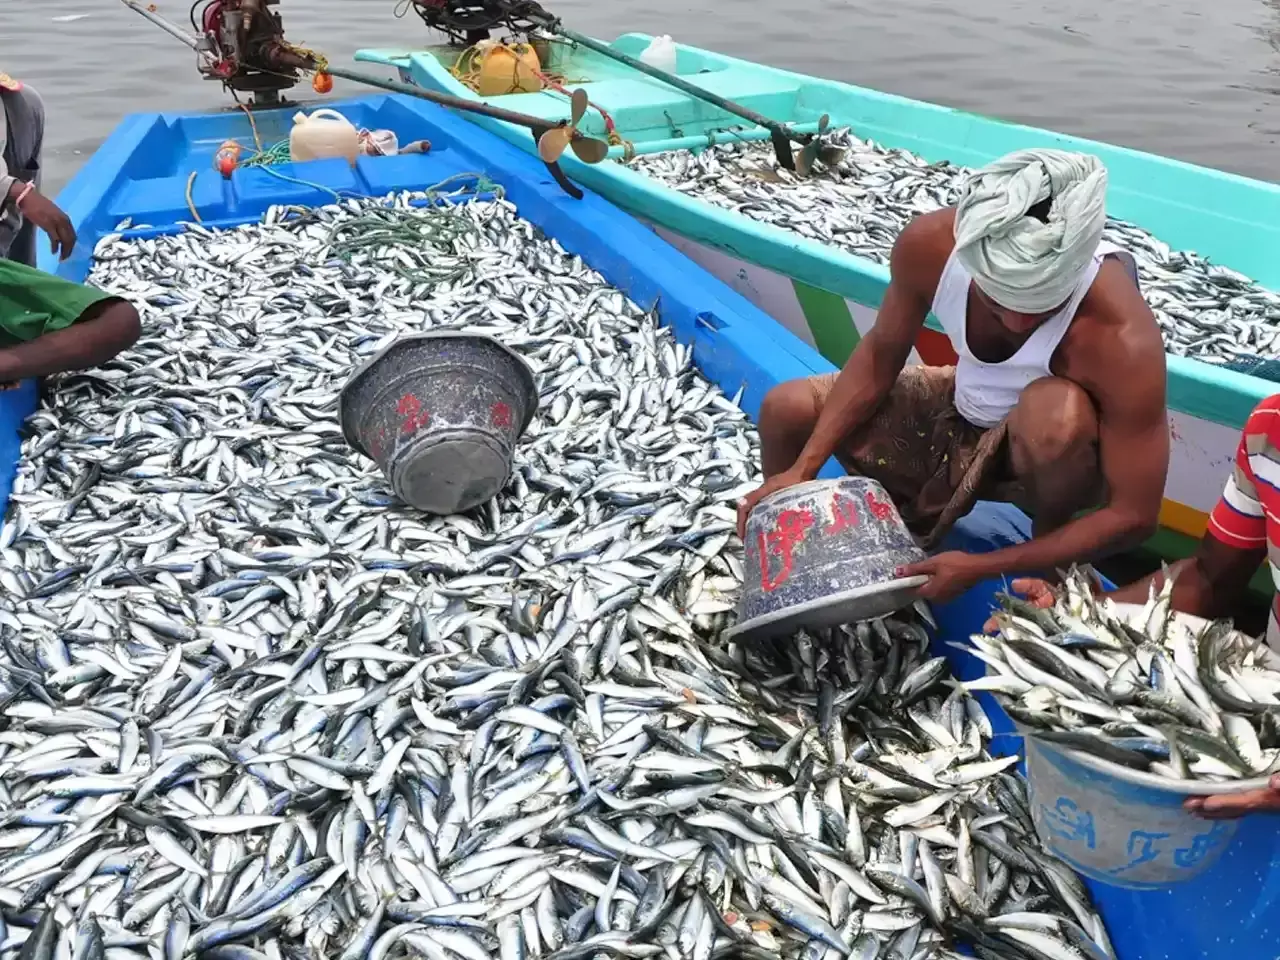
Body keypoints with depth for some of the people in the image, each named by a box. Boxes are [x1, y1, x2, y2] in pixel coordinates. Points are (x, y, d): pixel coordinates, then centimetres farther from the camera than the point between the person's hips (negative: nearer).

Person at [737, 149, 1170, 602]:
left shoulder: (1123, 338, -37)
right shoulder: (928, 244, -26)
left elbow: (1135, 516, -29)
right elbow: (880, 355, -8)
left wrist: (978, 568, -32)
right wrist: (802, 468, -15)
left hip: (1053, 456, -4)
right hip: (961, 413, 4)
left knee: (1057, 408, -39)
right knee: (785, 409, -3)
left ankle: (1050, 545, -6)